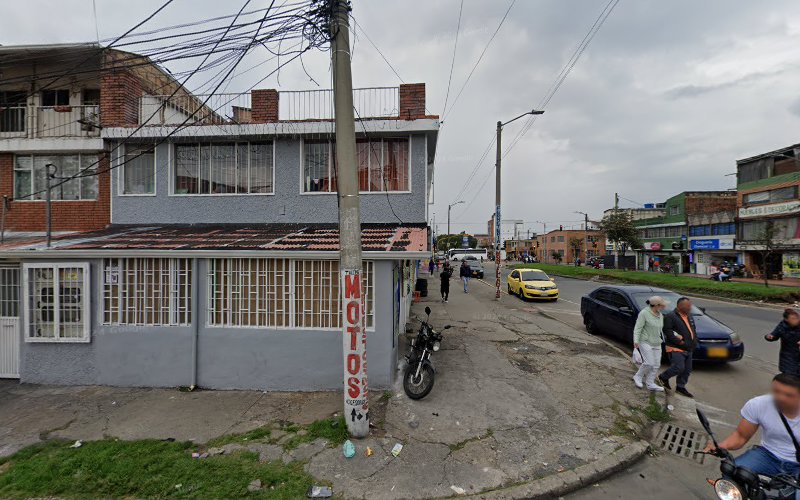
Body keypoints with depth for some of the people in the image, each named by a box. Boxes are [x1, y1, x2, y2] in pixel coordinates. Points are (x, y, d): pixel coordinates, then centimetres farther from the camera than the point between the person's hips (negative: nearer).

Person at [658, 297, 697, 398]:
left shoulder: (690, 316, 15)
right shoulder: (670, 317, -14)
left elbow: (693, 330, 23)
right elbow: (667, 331, -20)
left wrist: (694, 342, 8)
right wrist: (679, 341, -23)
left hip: (688, 349, 9)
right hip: (676, 348, -9)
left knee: (687, 370, 11)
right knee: (679, 368, -15)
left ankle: (680, 387, 25)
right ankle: (663, 377, 9)